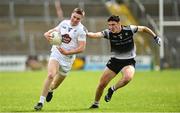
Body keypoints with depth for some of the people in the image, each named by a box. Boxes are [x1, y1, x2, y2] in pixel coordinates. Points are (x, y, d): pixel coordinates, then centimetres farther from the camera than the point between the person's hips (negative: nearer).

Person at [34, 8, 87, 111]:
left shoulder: (81, 30, -11)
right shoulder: (64, 23, 2)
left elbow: (81, 48, -15)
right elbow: (55, 30, 20)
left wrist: (67, 52, -24)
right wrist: (48, 33, -3)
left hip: (67, 58, -1)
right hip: (56, 53, 1)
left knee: (56, 84, 14)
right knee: (51, 75, -24)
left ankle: (50, 90, 52)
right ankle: (41, 102, -21)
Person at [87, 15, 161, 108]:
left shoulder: (129, 29, -14)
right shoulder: (108, 33, -13)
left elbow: (144, 29, 2)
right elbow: (95, 35, -30)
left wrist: (155, 37, 6)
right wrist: (86, 34, -49)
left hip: (129, 61, -2)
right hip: (114, 61, 2)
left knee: (128, 77, -34)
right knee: (102, 84, 1)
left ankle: (112, 89, -6)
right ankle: (95, 103, 27)